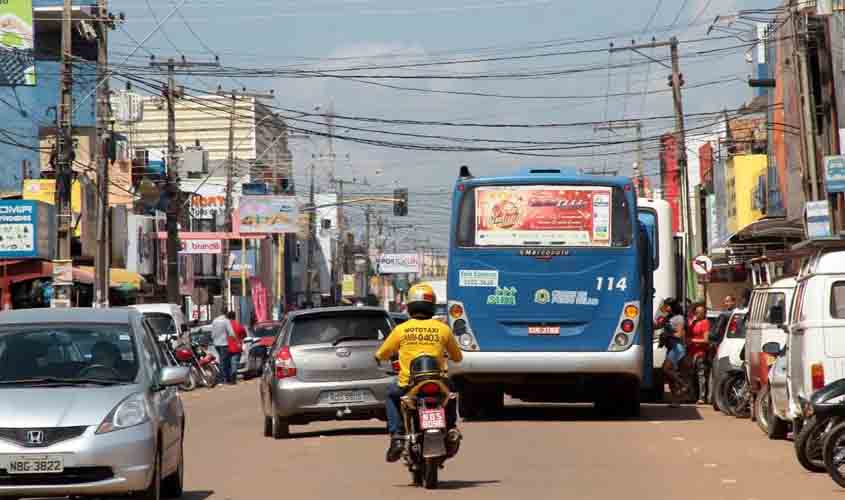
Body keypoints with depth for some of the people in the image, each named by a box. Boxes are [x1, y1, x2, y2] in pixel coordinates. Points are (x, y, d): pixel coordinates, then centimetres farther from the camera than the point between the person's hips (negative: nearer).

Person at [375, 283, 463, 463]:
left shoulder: (401, 329, 1)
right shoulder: (443, 329, 2)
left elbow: (381, 356, 12)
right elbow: (457, 357, 15)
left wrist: (380, 357, 36)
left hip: (408, 385, -1)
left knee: (391, 395, 31)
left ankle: (396, 436, 14)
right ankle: (451, 429, 16)